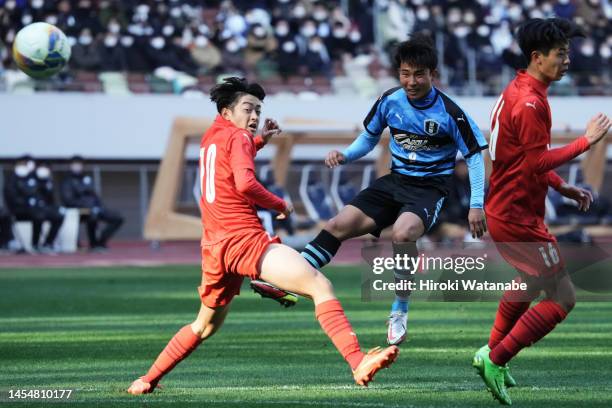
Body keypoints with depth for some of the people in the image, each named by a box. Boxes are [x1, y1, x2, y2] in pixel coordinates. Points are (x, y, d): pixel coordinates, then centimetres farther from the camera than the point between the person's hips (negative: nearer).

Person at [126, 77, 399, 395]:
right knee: (320, 286, -21)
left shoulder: (210, 138, 22)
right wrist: (281, 206, -6)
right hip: (245, 238, -9)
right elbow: (245, 184, -20)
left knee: (205, 326, 28)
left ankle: (148, 380, 32)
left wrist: (259, 140, 36)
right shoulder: (237, 136, -3)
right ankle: (357, 363, -38)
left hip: (214, 246, 9)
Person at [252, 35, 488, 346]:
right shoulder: (390, 101, -1)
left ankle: (400, 312, -15)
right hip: (395, 181, 5)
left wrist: (476, 206, -10)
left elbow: (474, 156, -5)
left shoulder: (450, 112, -14)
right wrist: (345, 155, -4)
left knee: (403, 233, -35)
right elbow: (369, 137, 16)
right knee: (340, 224, -14)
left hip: (430, 189, -5)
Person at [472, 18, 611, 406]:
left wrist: (565, 187, 11)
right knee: (562, 297, -6)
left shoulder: (518, 91, 10)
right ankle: (496, 359, -2)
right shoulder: (530, 103, -22)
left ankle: (492, 352, 44)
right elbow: (538, 163, -25)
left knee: (531, 283, 32)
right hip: (518, 217, -11)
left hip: (506, 209, 11)